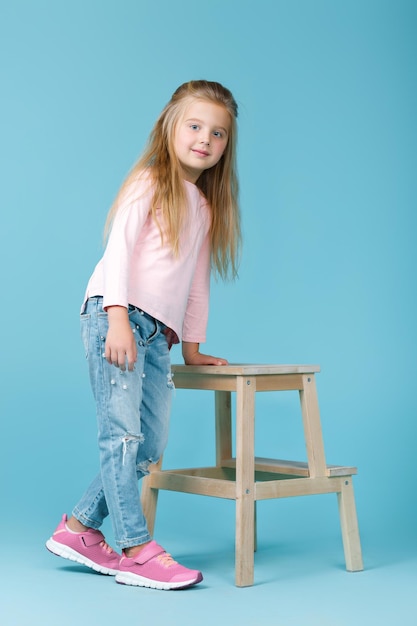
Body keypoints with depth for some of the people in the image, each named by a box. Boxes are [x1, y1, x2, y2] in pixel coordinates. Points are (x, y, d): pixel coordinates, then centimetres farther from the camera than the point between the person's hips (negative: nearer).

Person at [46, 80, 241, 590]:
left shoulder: (206, 207, 23)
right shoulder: (148, 183, 3)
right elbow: (119, 248, -8)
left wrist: (191, 346, 23)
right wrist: (118, 317, -19)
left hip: (156, 333, 7)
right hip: (114, 317, -7)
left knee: (150, 446, 3)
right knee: (122, 433, -11)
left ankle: (79, 529, 15)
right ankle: (136, 551, -7)